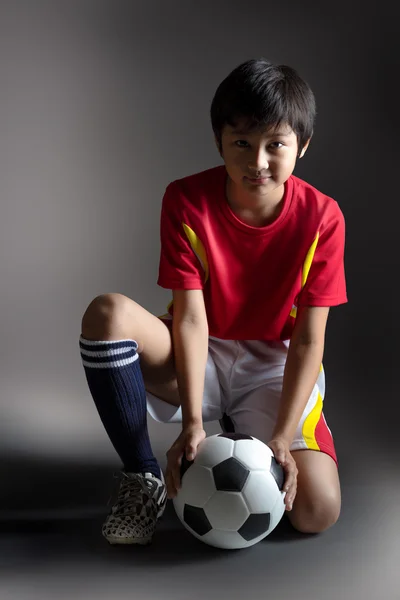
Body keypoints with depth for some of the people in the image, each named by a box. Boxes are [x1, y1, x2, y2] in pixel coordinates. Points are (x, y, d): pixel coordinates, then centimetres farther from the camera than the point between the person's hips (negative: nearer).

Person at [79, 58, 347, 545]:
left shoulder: (321, 217, -14)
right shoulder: (186, 201, -14)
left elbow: (308, 340, -14)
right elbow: (191, 317, -19)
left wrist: (282, 437, -23)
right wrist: (193, 422, -28)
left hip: (275, 368, 0)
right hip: (199, 359, 0)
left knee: (317, 511, -21)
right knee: (108, 314, -31)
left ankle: (239, 435, 13)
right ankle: (142, 477, -13)